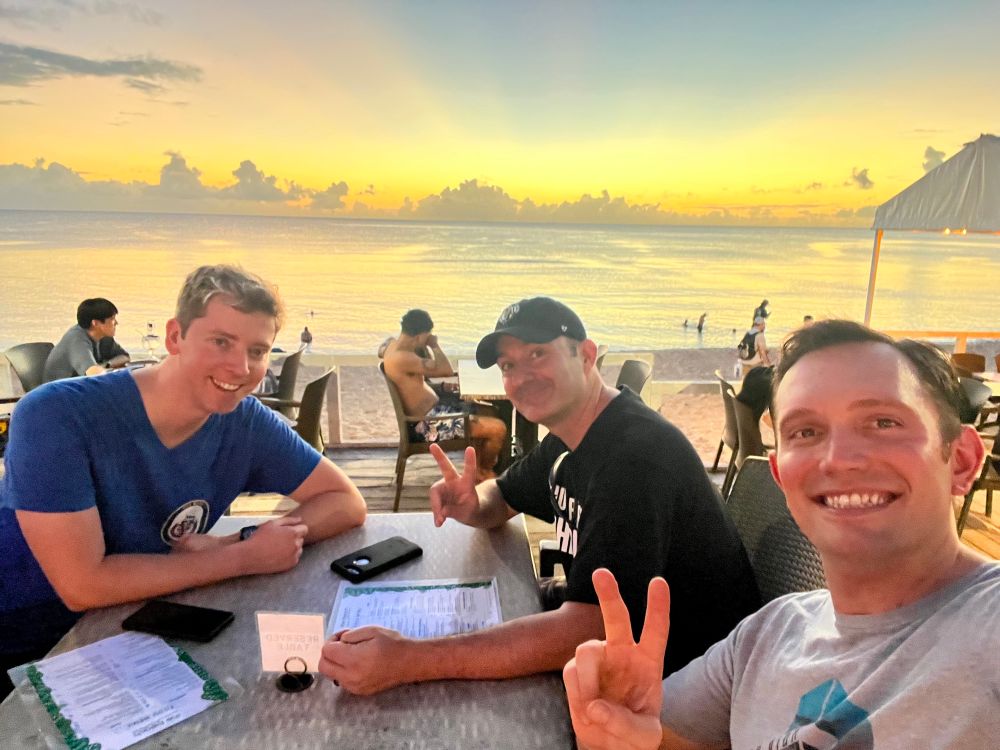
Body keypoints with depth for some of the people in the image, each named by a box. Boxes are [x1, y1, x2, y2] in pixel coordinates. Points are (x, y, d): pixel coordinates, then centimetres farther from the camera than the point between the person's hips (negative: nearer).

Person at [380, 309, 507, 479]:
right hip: (429, 424, -11)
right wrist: (434, 345, -11)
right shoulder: (401, 358, -28)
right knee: (498, 429, -16)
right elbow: (447, 370, -27)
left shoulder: (393, 344, 2)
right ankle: (484, 471, 12)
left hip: (434, 407, 11)